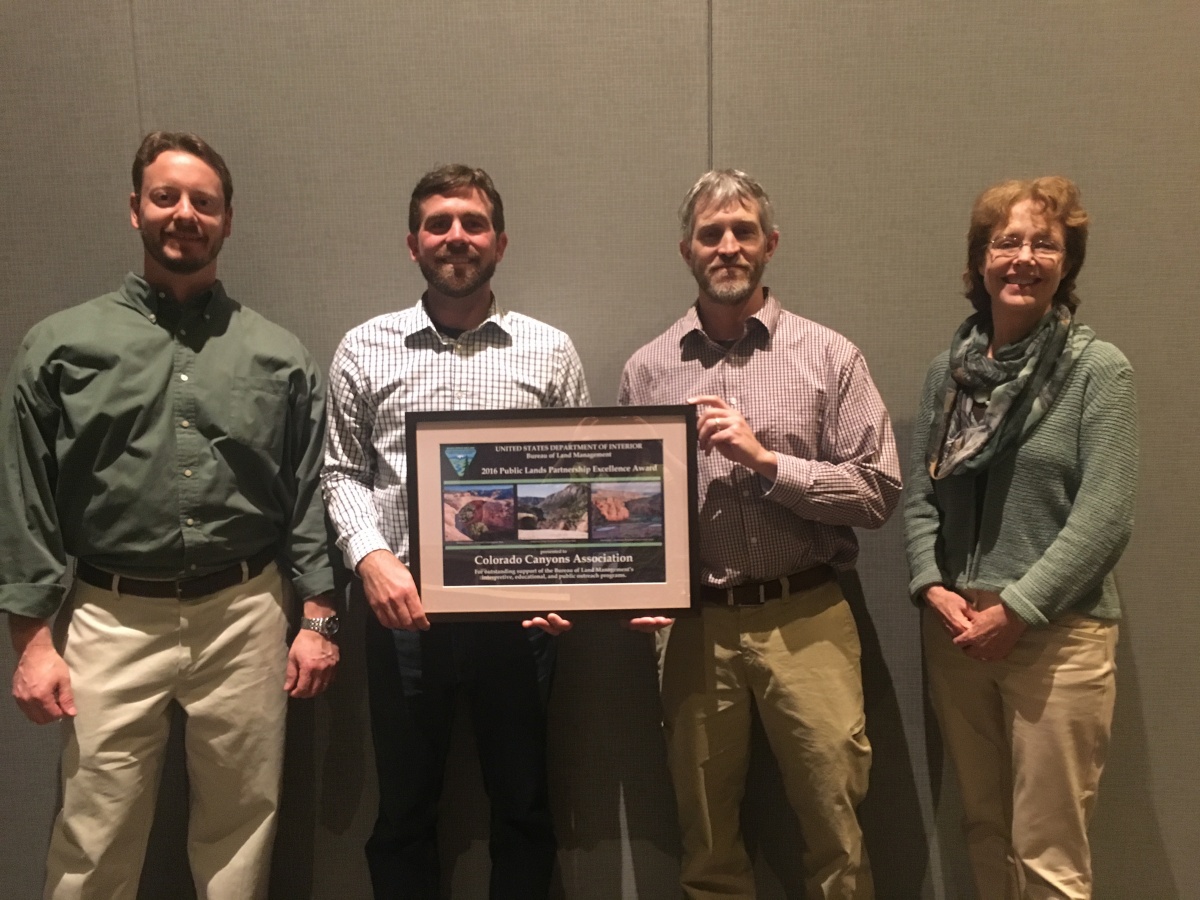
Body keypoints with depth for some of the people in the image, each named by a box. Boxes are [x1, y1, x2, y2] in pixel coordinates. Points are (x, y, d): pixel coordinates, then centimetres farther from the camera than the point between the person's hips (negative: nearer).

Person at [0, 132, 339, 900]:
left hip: (245, 616, 1)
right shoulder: (62, 345, 3)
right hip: (111, 621, 0)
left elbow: (311, 496, 5)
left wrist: (318, 619, 1)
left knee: (242, 832, 13)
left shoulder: (279, 355, 5)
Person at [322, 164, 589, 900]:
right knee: (405, 807, 16)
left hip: (517, 609, 0)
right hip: (404, 606, 1)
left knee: (523, 805, 15)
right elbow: (342, 473, 7)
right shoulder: (364, 350, 5)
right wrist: (372, 557, -10)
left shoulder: (550, 351, 3)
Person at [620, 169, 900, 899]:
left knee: (837, 837, 10)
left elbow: (879, 492, -5)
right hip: (694, 624, 2)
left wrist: (766, 460, -15)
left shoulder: (829, 356, -1)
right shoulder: (648, 369, 5)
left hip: (805, 619, -1)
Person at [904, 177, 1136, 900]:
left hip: (1057, 634, -4)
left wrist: (1015, 610, -16)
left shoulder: (1100, 369, -4)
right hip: (956, 630, 4)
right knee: (985, 830, 17)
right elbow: (920, 495, 8)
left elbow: (1105, 517, -11)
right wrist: (934, 590, -6)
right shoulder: (949, 369, 9)